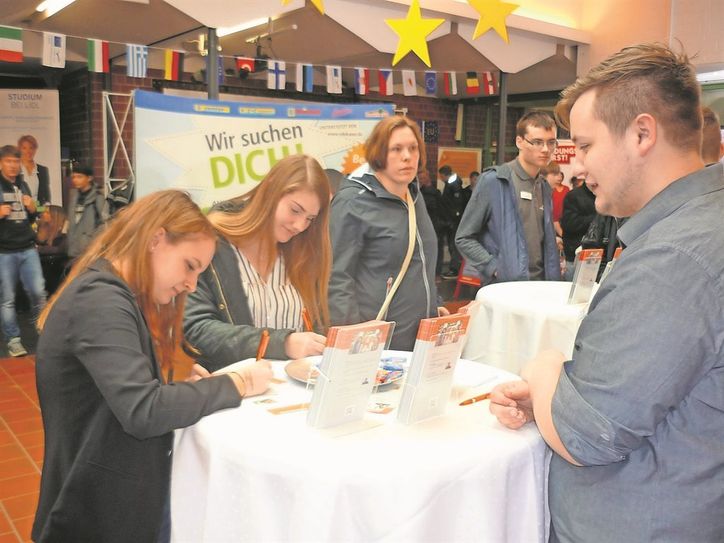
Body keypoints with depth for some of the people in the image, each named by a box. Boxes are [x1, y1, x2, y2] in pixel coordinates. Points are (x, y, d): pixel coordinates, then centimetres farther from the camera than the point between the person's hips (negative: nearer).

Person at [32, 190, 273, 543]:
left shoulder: (117, 295, 10)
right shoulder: (101, 299, -22)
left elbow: (137, 392, 7)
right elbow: (143, 412, -30)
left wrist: (185, 389, -9)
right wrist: (235, 385, -20)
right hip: (103, 513, -9)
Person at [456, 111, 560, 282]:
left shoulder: (545, 187, 11)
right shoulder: (493, 181, -8)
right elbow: (464, 238, -8)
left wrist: (553, 279, 4)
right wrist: (496, 270, -15)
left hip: (540, 286, 6)